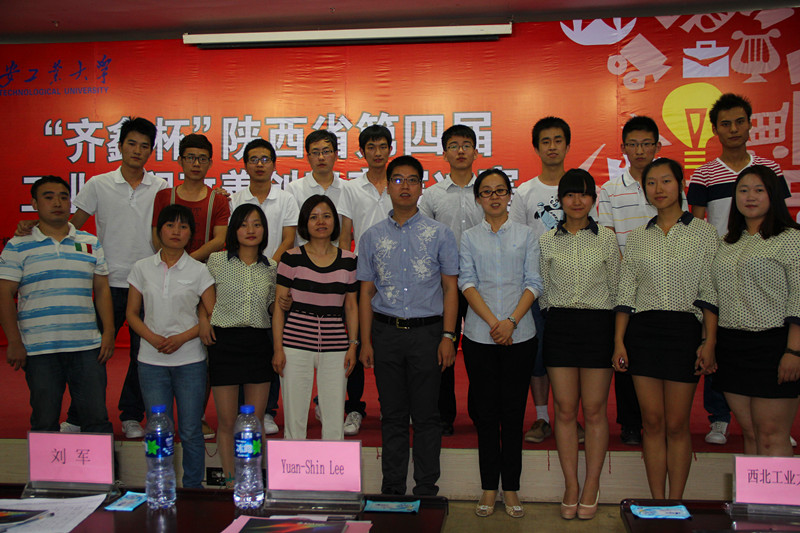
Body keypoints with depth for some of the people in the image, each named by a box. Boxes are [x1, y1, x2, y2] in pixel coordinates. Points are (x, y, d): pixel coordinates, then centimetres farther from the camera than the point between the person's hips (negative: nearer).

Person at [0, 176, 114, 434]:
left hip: (87, 346, 2)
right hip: (38, 350, -1)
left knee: (97, 418, 3)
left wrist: (109, 333, 3)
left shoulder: (91, 244, 11)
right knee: (44, 422, 7)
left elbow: (102, 290, 12)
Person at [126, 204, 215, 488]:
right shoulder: (142, 268, 7)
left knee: (190, 431, 3)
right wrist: (153, 337, -9)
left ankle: (193, 489, 18)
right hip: (151, 361, 1)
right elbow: (132, 313, 8)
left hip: (190, 360, -1)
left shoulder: (199, 271, 1)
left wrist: (182, 337, -12)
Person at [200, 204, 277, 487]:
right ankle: (230, 483, 18)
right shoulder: (217, 260, 0)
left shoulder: (270, 267, 7)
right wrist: (203, 318, -2)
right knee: (227, 422, 4)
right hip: (224, 342, -2)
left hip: (259, 344, 2)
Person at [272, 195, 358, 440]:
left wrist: (353, 345, 3)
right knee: (294, 418, 4)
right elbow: (279, 306, 1)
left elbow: (351, 306, 11)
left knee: (334, 420, 5)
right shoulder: (291, 258, 0)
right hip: (296, 345, -2)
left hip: (335, 348, 2)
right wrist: (278, 348, -5)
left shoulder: (348, 260, 6)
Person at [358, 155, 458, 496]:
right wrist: (365, 341, 2)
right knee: (392, 415, 8)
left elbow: (450, 288, 2)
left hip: (427, 331, -2)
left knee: (426, 415, 3)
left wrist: (448, 336, -6)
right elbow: (366, 292, 9)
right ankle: (391, 490, 19)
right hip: (386, 331, 2)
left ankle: (426, 491, 14)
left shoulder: (439, 234, 4)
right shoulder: (372, 237, 9)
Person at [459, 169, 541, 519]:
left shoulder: (525, 235, 8)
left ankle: (511, 488, 14)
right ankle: (489, 488, 14)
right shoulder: (469, 238, 7)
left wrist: (512, 321, -13)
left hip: (519, 335, 0)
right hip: (479, 335, 0)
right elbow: (467, 283, -2)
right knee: (485, 411, 4)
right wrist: (493, 322, -14)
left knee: (513, 411, 4)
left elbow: (533, 283, 1)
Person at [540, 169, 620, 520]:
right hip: (559, 326, 1)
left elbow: (616, 287, 6)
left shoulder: (607, 239, 4)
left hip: (598, 324, -1)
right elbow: (542, 289, 11)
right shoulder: (547, 241, 7)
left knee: (594, 410, 2)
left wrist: (616, 333, 2)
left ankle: (591, 486, 14)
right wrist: (554, 316, 3)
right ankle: (571, 486, 13)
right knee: (565, 409, 3)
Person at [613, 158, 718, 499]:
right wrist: (618, 342, 2)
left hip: (684, 330, -2)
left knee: (676, 424, 2)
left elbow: (709, 293, -2)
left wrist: (709, 342, -9)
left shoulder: (703, 233, 2)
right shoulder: (637, 237, 10)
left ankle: (675, 505, 14)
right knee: (652, 421, 6)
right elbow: (625, 293, 8)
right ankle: (657, 504, 15)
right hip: (642, 331, 3)